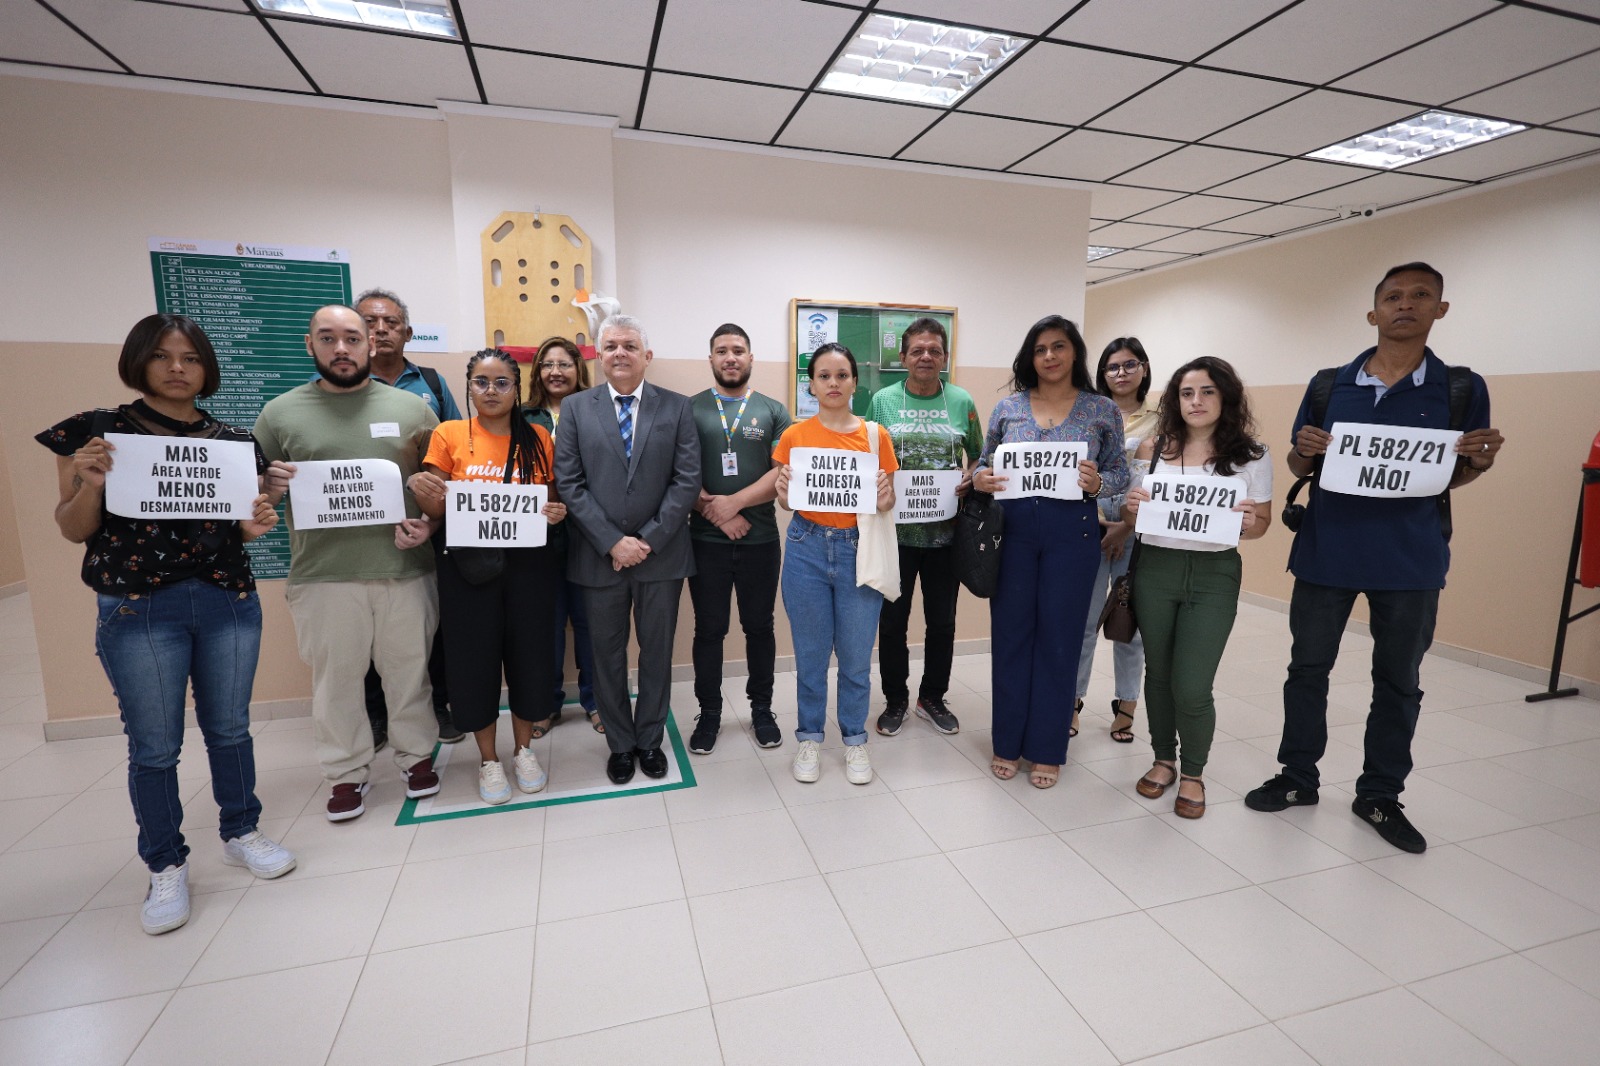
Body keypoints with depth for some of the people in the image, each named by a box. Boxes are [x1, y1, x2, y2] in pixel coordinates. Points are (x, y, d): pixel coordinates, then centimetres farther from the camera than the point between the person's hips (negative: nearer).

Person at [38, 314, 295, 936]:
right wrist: (90, 482, -19)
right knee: (154, 746, 6)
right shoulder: (95, 432, -1)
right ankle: (166, 867, 24)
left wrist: (254, 527, -9)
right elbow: (73, 530, 0)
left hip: (229, 603, 2)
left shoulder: (232, 441, 6)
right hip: (139, 611, -2)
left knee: (229, 729, 13)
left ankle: (240, 833, 31)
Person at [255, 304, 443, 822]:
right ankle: (347, 773, 28)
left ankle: (416, 755, 31)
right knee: (334, 679, 10)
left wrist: (428, 525, -9)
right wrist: (271, 488, -13)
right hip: (323, 576, 0)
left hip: (405, 571, 0)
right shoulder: (280, 413, 5)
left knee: (409, 672, 11)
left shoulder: (411, 407, 6)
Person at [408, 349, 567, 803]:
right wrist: (420, 490, -19)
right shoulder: (449, 434, 1)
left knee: (529, 651, 7)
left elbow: (554, 499, 12)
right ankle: (488, 759, 25)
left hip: (529, 563, 1)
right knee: (473, 657, 5)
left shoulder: (539, 438, 4)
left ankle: (524, 749, 29)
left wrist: (558, 512, -10)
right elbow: (436, 510, 3)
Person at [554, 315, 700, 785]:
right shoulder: (575, 408, 3)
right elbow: (569, 483, -3)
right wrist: (611, 542, -12)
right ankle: (620, 744, 29)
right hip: (599, 555, 1)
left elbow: (687, 480, -5)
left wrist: (648, 539, -12)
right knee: (608, 655, 12)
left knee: (657, 653, 12)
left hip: (661, 553, 0)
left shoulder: (677, 407, 1)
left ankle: (650, 739, 30)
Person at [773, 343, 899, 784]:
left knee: (857, 656, 8)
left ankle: (855, 740, 28)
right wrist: (784, 492, -16)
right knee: (810, 654, 10)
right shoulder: (794, 435, 1)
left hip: (859, 549, 0)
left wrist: (883, 500, -17)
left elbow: (888, 501, 5)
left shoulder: (875, 435, 1)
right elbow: (786, 502, 6)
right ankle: (810, 738, 29)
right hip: (807, 548, 0)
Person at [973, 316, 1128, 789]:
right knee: (1011, 634, 6)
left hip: (1072, 532, -1)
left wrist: (1097, 483, -15)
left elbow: (1121, 474, 6)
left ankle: (1047, 749, 22)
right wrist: (980, 479, -11)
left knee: (1059, 638, 5)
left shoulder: (1103, 410, 4)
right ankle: (1008, 743, 22)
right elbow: (983, 463, 11)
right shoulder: (1008, 407, 7)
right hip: (1012, 528, 1)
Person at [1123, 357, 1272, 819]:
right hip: (1154, 568, 2)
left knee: (1191, 687, -5)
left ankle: (1193, 773, 22)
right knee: (1158, 673, 12)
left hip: (1213, 576, -2)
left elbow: (1261, 521, 6)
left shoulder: (1251, 455, 0)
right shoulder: (1153, 448, 3)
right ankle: (1163, 761, 34)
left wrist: (1249, 523, -17)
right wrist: (1131, 509, -13)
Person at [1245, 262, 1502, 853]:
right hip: (1326, 550, 0)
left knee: (1398, 681, 11)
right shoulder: (1328, 385, 1)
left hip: (1411, 560, 0)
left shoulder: (1462, 389, 1)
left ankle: (1380, 796, 27)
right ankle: (1297, 777, 25)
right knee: (1307, 668, 9)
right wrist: (1305, 451, -14)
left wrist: (1480, 461, -13)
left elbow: (1455, 477, 8)